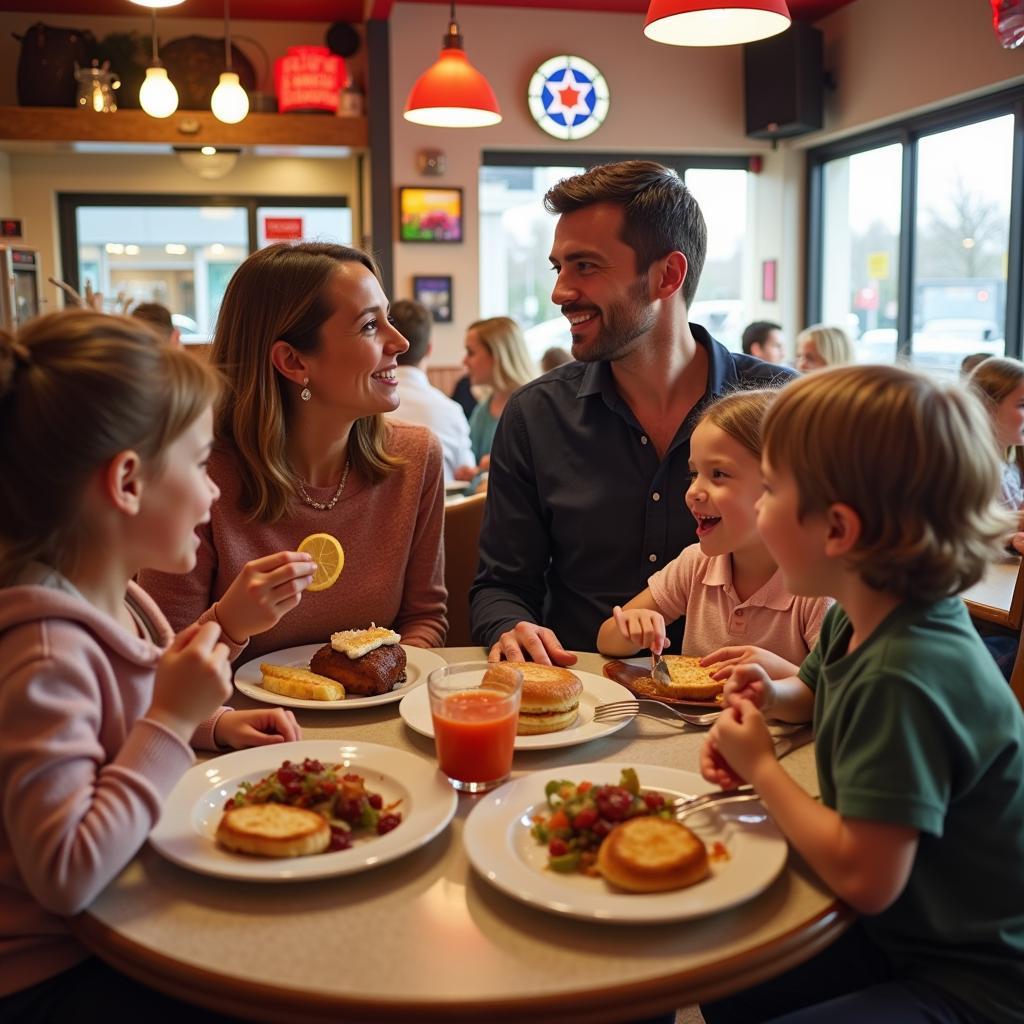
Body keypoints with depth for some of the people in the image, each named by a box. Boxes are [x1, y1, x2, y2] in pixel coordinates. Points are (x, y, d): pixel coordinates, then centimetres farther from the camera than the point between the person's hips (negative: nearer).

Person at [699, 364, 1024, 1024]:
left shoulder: (902, 680, -33)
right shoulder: (859, 621, -4)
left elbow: (865, 878, -30)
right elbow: (823, 692, 20)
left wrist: (761, 767, -18)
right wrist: (773, 696, -3)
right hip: (907, 936, 9)